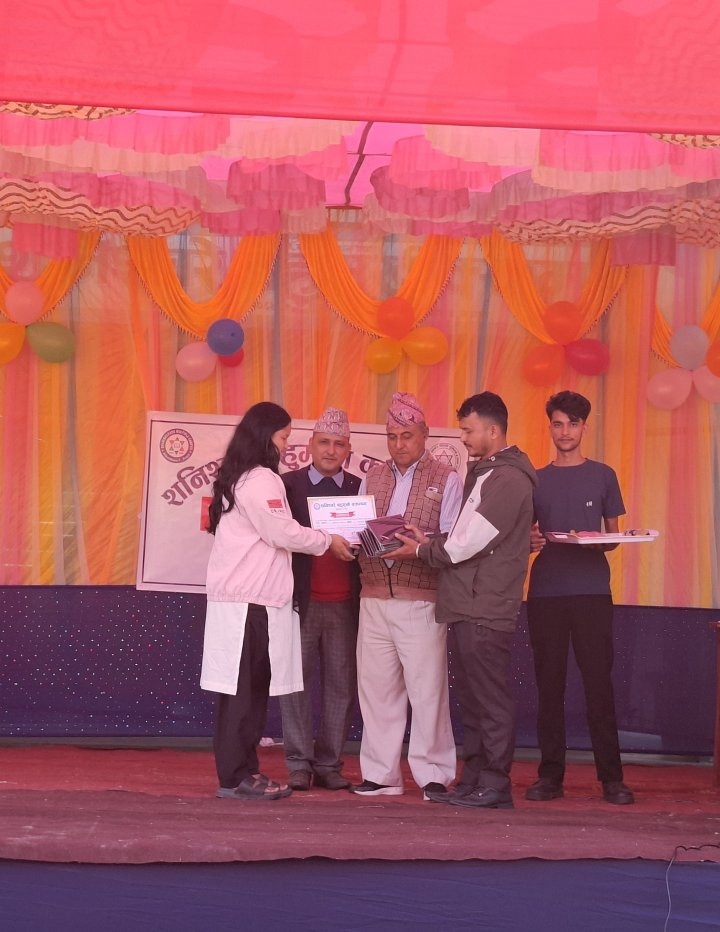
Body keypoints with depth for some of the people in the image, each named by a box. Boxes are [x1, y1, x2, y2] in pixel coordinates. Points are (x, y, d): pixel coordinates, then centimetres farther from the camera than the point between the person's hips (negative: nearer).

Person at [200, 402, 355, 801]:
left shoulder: (236, 477, 17)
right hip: (250, 599, -9)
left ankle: (241, 771, 13)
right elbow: (283, 532, -14)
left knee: (249, 688, 10)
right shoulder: (261, 479, -13)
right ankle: (237, 777, -3)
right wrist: (329, 541, -1)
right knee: (244, 690, -6)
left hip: (242, 594, 9)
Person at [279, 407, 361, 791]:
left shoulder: (360, 489, 10)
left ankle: (329, 765, 11)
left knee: (341, 683, 3)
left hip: (344, 603, 2)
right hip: (300, 600, -2)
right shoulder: (288, 484, 3)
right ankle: (299, 764, 7)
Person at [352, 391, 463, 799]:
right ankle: (382, 774, 14)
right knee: (376, 685, 6)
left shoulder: (446, 479, 3)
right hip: (374, 595, 4)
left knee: (427, 687, -4)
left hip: (421, 599, -4)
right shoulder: (372, 477, 16)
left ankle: (433, 775, 4)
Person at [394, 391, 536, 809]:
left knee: (491, 700, -5)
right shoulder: (483, 474, 20)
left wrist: (422, 551, -3)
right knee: (472, 700, 13)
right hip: (465, 607, 10)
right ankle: (473, 782, 18)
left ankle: (495, 786, -1)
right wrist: (431, 543, 6)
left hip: (486, 611, -10)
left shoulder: (508, 479, -13)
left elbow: (468, 543, -16)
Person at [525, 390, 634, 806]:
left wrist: (601, 542, -11)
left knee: (599, 682, -4)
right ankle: (551, 774, 7)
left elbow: (613, 535, 11)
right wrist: (529, 541, -8)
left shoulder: (602, 476, 9)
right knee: (549, 683, 2)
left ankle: (611, 776, 0)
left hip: (592, 590, -2)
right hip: (545, 591, 2)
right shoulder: (536, 480, 12)